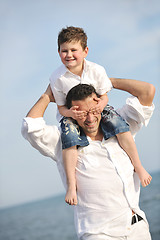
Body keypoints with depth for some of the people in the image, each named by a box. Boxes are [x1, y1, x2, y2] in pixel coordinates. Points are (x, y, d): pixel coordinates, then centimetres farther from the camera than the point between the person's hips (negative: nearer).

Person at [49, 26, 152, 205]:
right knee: (69, 135, -31)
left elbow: (104, 96, -4)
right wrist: (70, 113, -32)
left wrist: (101, 104, -28)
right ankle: (71, 184, -28)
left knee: (116, 121, -25)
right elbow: (61, 107, -9)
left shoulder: (96, 70, -13)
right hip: (71, 114, -1)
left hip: (96, 109, 1)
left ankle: (138, 166, -15)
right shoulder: (57, 78, -16)